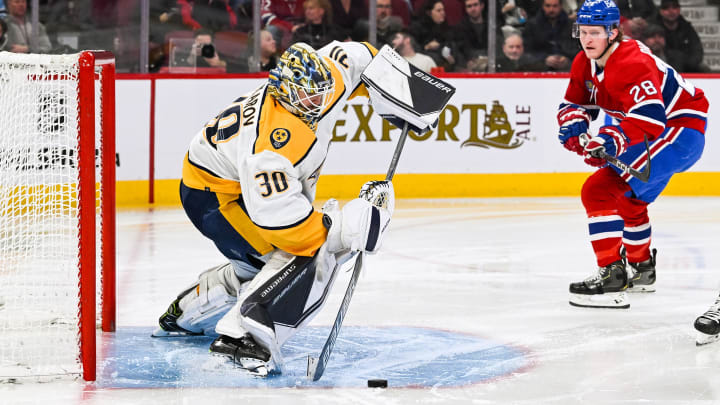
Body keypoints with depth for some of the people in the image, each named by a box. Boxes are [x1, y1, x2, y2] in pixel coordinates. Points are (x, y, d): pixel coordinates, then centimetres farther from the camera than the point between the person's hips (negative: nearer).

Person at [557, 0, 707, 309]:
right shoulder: (585, 63, 2)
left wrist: (612, 141, -51)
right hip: (656, 132, 11)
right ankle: (642, 270, 52)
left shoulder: (633, 63, -27)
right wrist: (574, 125, -11)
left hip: (680, 130, -11)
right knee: (627, 198, 30)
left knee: (601, 190, -22)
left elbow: (650, 118, -38)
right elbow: (576, 103, 12)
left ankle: (612, 280, -27)